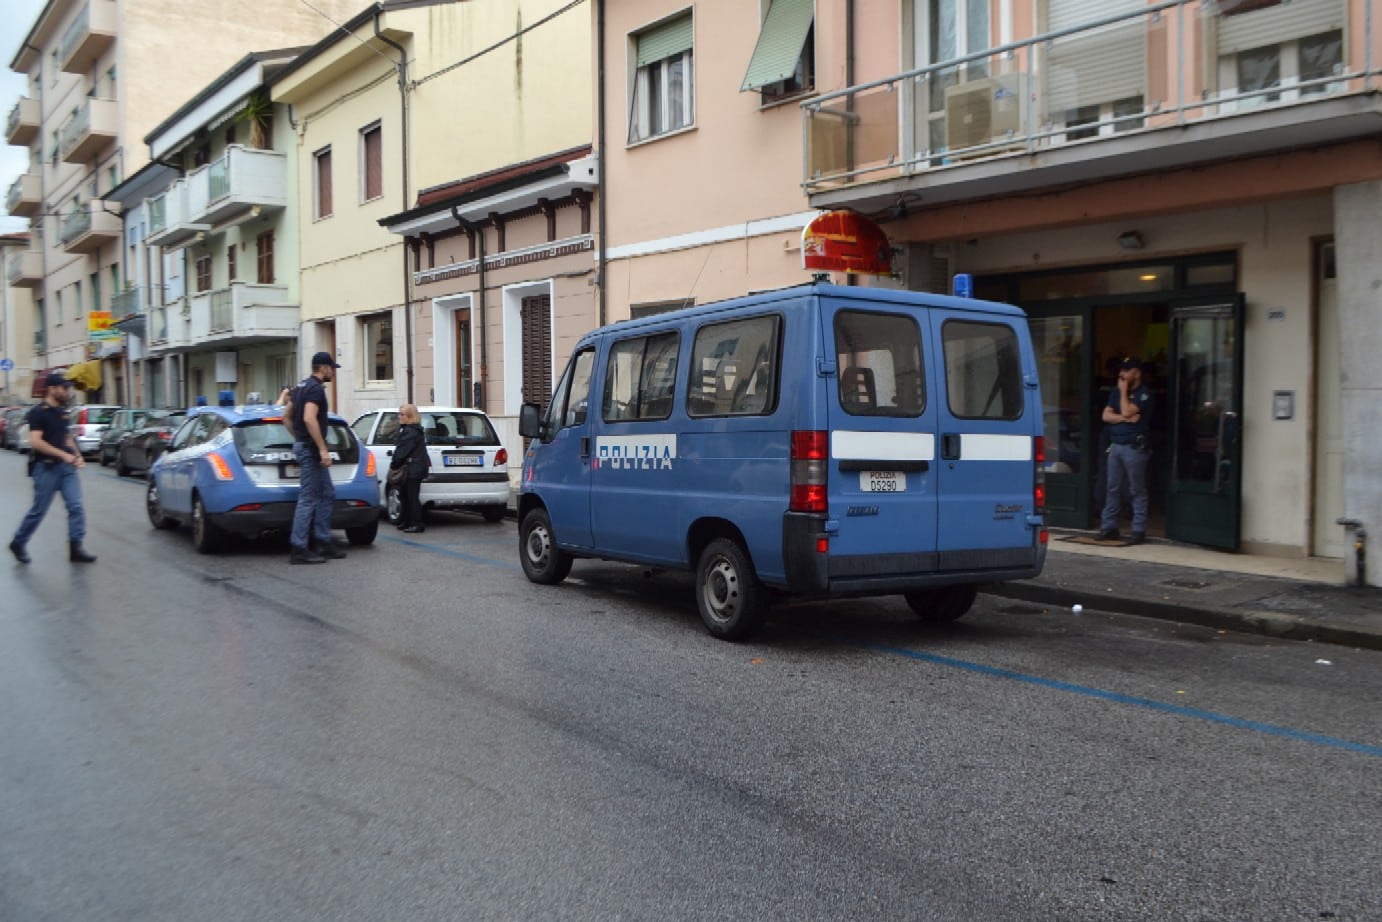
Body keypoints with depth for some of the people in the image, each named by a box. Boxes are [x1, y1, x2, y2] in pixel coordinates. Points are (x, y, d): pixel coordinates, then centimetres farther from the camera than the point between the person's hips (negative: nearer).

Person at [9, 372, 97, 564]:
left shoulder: (62, 412, 12)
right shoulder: (38, 413, -11)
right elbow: (35, 442, -21)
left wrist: (77, 456, 4)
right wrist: (64, 455, -25)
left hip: (66, 467, 6)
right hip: (46, 468, -6)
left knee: (76, 507, -4)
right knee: (38, 510, 4)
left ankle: (75, 548, -4)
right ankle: (18, 543, 24)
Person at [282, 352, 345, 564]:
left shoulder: (301, 387, 16)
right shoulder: (316, 389, -14)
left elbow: (286, 417, 22)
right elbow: (309, 419, -27)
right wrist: (323, 449, -25)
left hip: (303, 445, 10)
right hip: (310, 449, -10)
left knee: (327, 495, 13)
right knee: (308, 499, -7)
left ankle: (322, 543, 16)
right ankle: (299, 550, -5)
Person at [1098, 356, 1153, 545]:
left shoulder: (1143, 394, -5)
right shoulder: (1116, 392, 15)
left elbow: (1127, 411, -19)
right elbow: (1106, 415, 6)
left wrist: (1123, 390, -7)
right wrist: (1125, 418, -10)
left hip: (1134, 447, -7)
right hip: (1115, 445, 7)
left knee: (1137, 490, -2)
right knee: (1112, 488, 8)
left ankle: (1139, 530, 1)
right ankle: (1109, 527, 13)